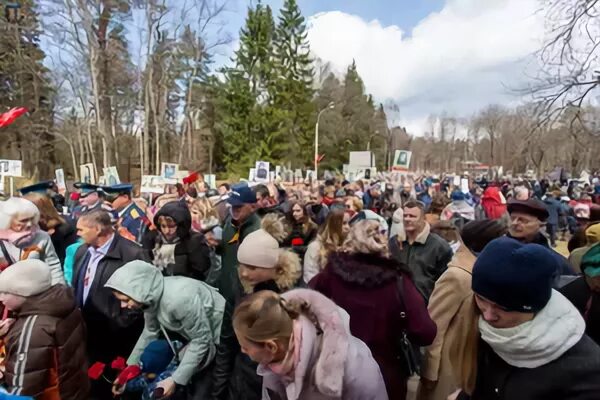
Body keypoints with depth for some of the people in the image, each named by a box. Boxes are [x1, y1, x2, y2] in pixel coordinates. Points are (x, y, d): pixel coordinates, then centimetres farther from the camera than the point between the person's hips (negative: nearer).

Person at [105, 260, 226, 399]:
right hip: (193, 335, 7)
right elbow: (150, 332, 5)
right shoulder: (151, 294, -12)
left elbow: (201, 339, -26)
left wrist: (176, 380, -22)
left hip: (216, 339, -6)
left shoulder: (179, 298, -37)